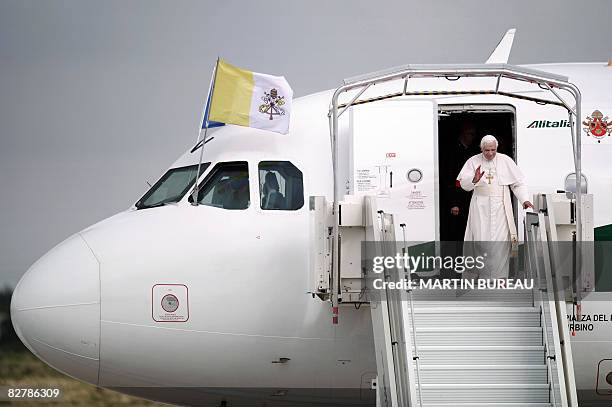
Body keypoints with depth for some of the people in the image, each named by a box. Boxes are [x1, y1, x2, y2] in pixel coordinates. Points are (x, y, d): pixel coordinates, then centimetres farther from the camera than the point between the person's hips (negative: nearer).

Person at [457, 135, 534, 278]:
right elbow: (464, 184, -5)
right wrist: (474, 179, -26)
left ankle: (500, 277, -2)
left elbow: (518, 183, 9)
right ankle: (484, 276, 4)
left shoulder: (506, 161, 5)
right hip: (480, 208, 0)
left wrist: (524, 200, -4)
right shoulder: (473, 161, 4)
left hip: (500, 207, 0)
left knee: (500, 243, -7)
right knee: (481, 242, -4)